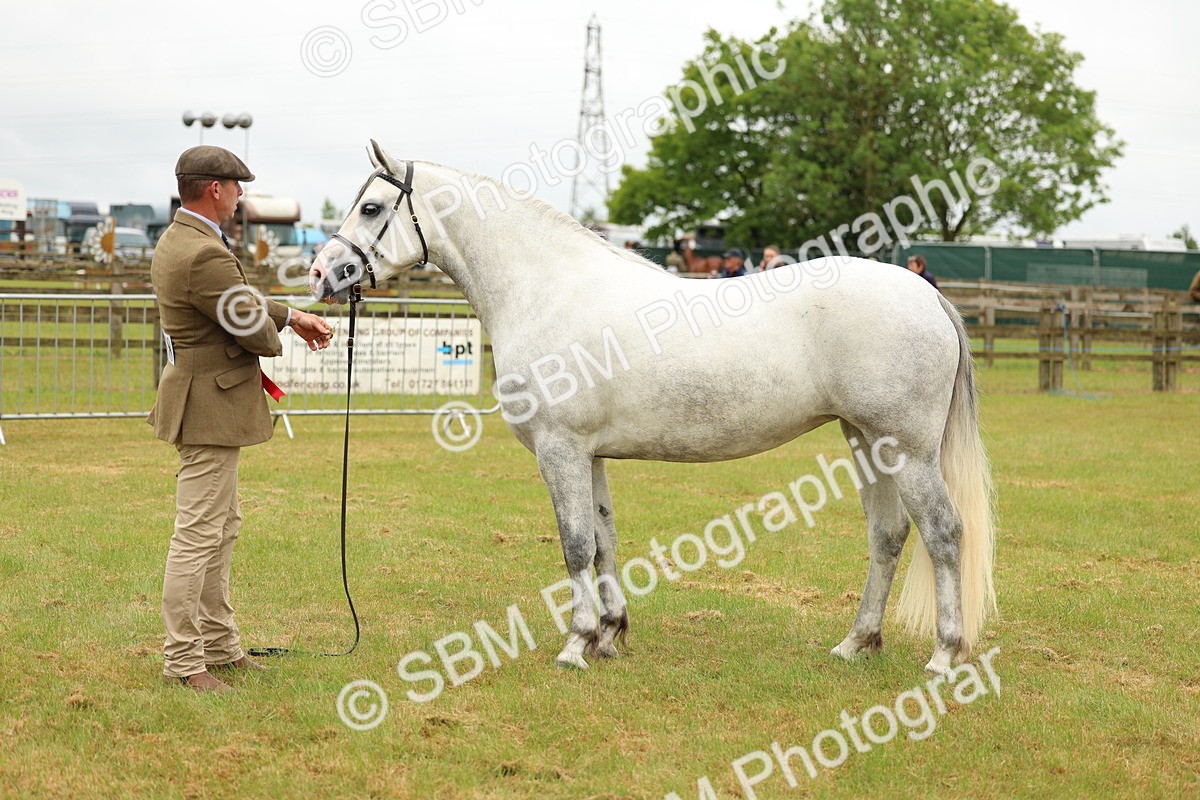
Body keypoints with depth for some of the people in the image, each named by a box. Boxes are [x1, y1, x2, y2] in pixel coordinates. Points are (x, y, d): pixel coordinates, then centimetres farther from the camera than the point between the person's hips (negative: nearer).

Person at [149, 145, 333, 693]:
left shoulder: (176, 241, 10)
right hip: (209, 405, -11)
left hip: (202, 397, 11)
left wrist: (291, 316, 18)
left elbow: (240, 303, 21)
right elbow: (258, 333, -17)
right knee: (197, 535, -6)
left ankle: (218, 646, 27)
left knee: (222, 529, 19)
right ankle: (182, 661, 0)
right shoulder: (206, 254, -24)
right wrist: (279, 337, 4)